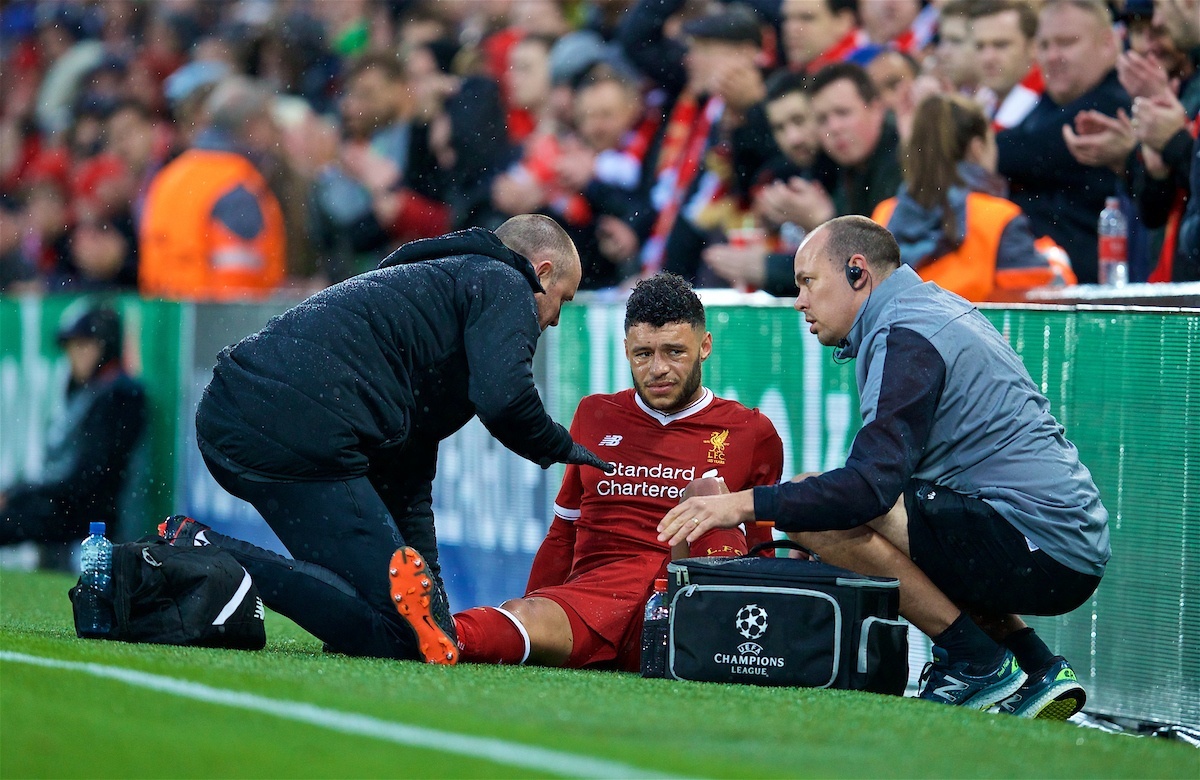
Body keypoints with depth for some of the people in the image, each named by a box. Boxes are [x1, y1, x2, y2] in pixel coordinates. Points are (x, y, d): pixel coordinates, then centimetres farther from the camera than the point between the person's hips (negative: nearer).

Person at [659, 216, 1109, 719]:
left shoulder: (905, 337, -11)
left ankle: (980, 664, -8)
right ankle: (1037, 671, 15)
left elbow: (872, 484, -22)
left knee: (815, 509, -17)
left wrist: (745, 504, -19)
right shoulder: (936, 308, 20)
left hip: (1037, 547, -10)